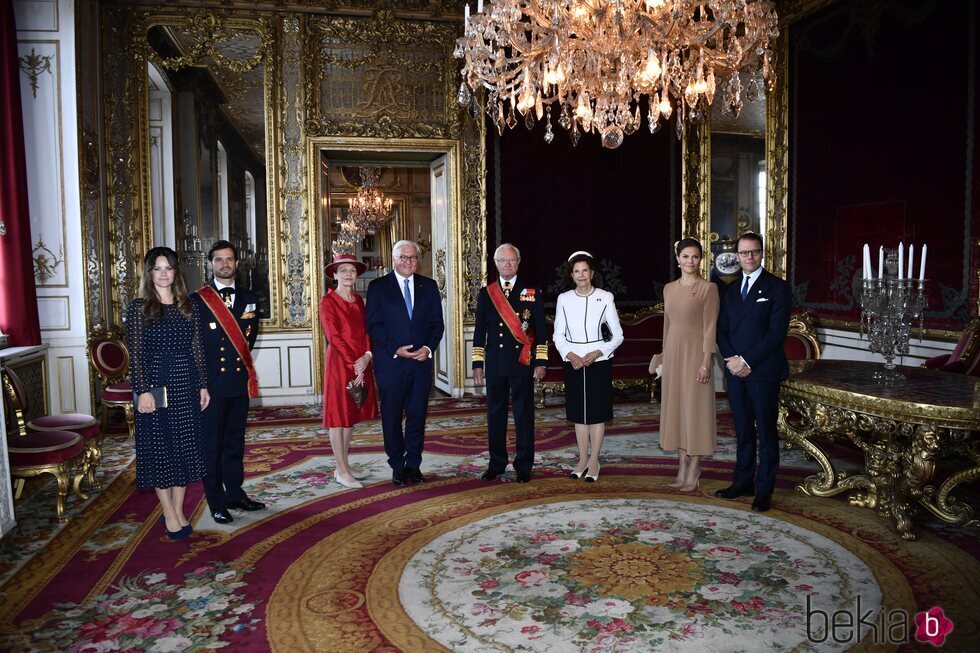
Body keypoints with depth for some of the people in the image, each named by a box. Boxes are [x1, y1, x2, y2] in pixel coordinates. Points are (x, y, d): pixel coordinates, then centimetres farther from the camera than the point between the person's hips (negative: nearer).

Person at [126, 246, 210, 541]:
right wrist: (143, 390, -14)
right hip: (155, 383, -3)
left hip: (186, 383, 4)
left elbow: (197, 348, 8)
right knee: (159, 447, 4)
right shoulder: (139, 307, -3)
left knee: (185, 446, 8)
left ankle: (178, 511, 22)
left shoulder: (188, 306, 7)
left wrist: (203, 385, 5)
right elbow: (135, 353, -7)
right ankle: (169, 514, 17)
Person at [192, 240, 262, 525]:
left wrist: (241, 359, 6)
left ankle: (235, 494, 25)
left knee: (235, 442, 13)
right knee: (211, 445, 2)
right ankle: (216, 503, 11)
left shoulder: (249, 299, 10)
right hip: (210, 383, -4)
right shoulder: (197, 300, -2)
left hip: (240, 382, 4)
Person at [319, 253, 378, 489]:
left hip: (361, 364, 7)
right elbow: (334, 337, -13)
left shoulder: (359, 300, 12)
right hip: (339, 363, -6)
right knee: (338, 415, 0)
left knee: (351, 415, 11)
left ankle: (343, 467, 20)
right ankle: (343, 471, 6)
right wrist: (353, 365, -17)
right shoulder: (328, 301, -7)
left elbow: (365, 331, 8)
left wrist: (367, 356, -10)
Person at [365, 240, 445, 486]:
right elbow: (374, 325, -4)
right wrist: (395, 349, -14)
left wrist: (428, 348, -8)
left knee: (417, 416, 7)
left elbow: (437, 323, 8)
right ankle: (398, 466, 19)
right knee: (392, 418, 5)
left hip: (422, 361, 2)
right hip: (390, 363, -2)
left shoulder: (429, 286, 10)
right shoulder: (378, 286, 2)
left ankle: (414, 464, 20)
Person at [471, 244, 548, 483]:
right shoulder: (485, 293, 9)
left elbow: (541, 330, 2)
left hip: (522, 362, -2)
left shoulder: (532, 292, 4)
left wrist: (541, 362, -4)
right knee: (495, 414, 8)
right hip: (495, 363, 2)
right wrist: (477, 364, 4)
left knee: (523, 414, 3)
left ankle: (523, 466, 14)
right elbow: (479, 331, 9)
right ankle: (496, 463, 21)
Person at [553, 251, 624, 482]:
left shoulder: (605, 298, -5)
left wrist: (596, 353, -14)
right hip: (573, 362, 2)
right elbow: (558, 335, 5)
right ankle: (583, 459, 20)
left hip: (598, 361, -2)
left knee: (597, 411, 4)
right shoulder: (564, 299, 1)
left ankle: (594, 461, 15)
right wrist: (570, 355, -11)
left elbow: (617, 335, -2)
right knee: (578, 411, 9)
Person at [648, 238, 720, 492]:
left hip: (695, 352, -6)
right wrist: (665, 354, 14)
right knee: (675, 408, 9)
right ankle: (682, 468, 19)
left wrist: (706, 362, -16)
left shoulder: (708, 288, -7)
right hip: (673, 351, 6)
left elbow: (710, 327, -11)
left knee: (695, 409, 0)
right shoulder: (669, 288, 10)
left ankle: (693, 471, 10)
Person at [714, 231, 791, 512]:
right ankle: (743, 482, 21)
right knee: (742, 430, 12)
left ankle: (764, 490, 12)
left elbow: (777, 332, -12)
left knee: (766, 431, 3)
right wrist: (731, 359, -6)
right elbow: (722, 330, 11)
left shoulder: (777, 287, -4)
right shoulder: (730, 290, 14)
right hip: (735, 370, 5)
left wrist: (747, 361, -15)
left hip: (763, 371, -5)